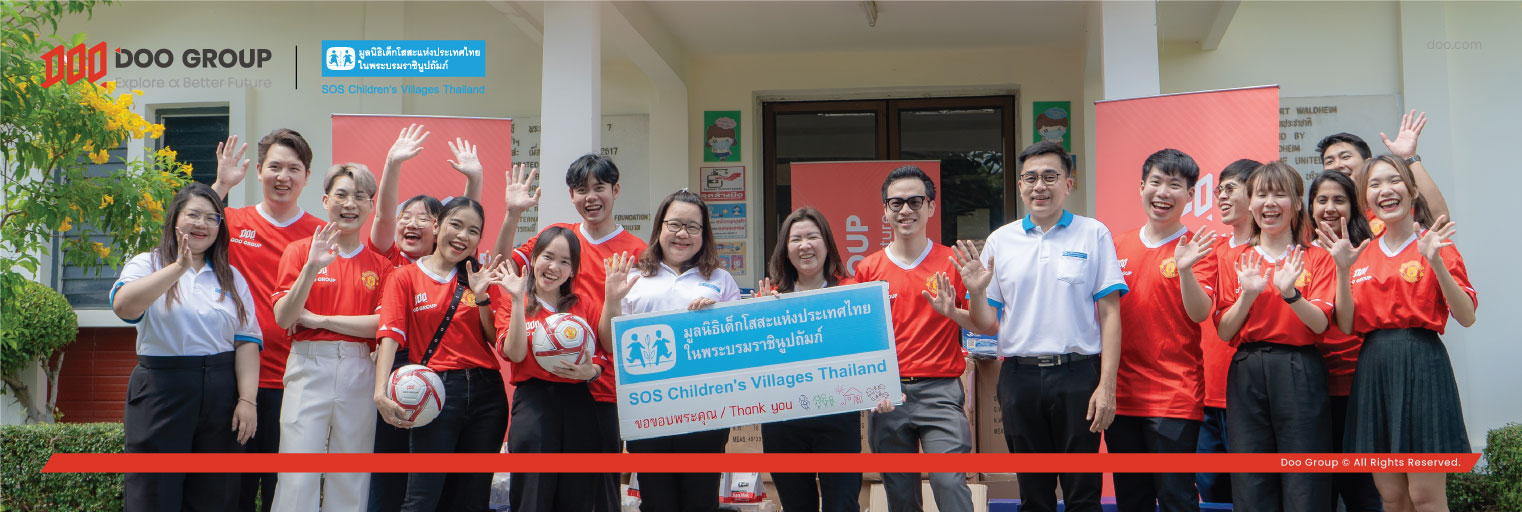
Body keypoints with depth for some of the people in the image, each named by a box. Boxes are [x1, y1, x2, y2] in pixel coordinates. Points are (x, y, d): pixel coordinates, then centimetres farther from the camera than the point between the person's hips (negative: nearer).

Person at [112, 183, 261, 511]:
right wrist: (179, 267, -26)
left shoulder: (232, 278, 12)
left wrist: (248, 399, -8)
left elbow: (247, 341, 3)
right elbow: (123, 305, -18)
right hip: (162, 389, -3)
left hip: (221, 395, 3)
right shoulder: (148, 265, 4)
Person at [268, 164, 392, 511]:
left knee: (351, 478, 6)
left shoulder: (380, 262, 9)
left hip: (359, 369, 2)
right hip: (309, 365, -1)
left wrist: (319, 319, -7)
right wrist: (311, 268, -17)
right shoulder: (300, 250, 6)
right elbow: (282, 318, -4)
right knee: (299, 473, -5)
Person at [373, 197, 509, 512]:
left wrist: (481, 297, -8)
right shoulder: (405, 278, 2)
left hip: (485, 391, 4)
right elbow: (390, 336, -10)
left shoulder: (480, 278, 12)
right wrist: (380, 391, -24)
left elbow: (497, 340, 7)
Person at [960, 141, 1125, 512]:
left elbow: (1110, 314, -1)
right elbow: (987, 327, 10)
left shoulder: (1093, 234, 2)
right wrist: (975, 291, -10)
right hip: (1020, 376, 2)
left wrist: (1106, 386, -9)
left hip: (1078, 374, -2)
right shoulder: (999, 241, 8)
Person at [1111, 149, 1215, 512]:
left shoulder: (1196, 248, -2)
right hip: (1122, 395, 4)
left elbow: (1200, 313, -14)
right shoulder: (1119, 246, 9)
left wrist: (1184, 270, -28)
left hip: (1175, 398, -4)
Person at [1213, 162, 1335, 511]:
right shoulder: (1237, 262, 10)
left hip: (1300, 373, -2)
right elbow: (1223, 332, 4)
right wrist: (1248, 295, -13)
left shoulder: (1316, 259, 6)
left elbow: (1320, 324, -7)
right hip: (1247, 374, 2)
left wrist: (1289, 292, -23)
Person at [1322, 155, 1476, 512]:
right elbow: (1347, 326, 4)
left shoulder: (1435, 246, -1)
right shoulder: (1362, 256, 11)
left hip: (1422, 364, -4)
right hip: (1372, 367, 4)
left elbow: (1467, 317, -8)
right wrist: (1343, 270, -7)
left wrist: (1435, 263, -20)